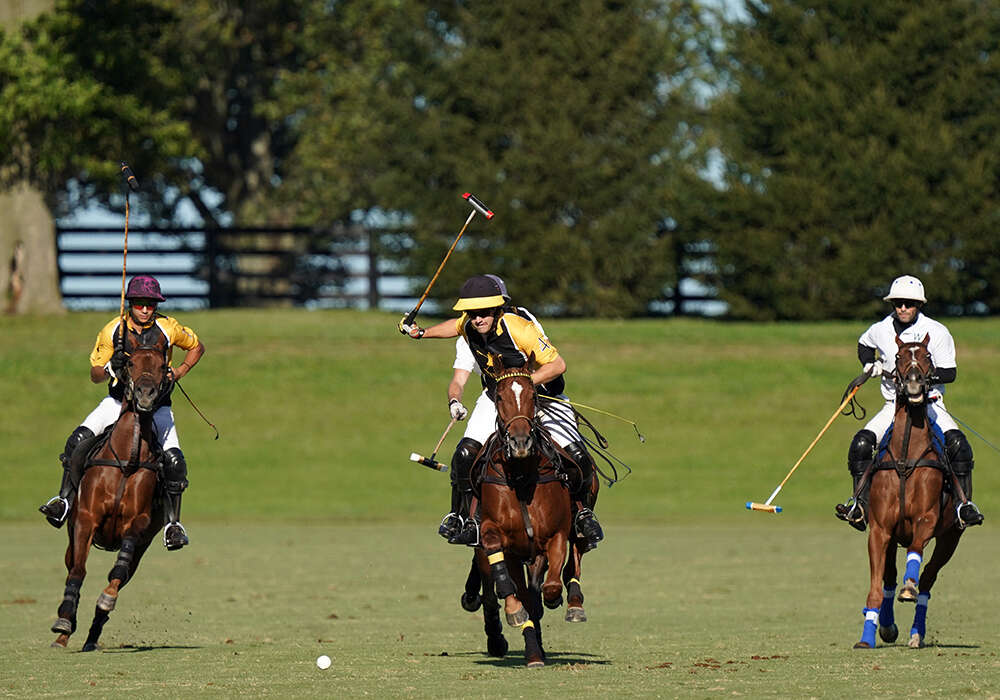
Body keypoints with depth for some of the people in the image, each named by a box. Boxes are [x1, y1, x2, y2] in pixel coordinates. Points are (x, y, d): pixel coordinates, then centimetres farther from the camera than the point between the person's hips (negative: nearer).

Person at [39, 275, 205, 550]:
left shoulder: (168, 328, -7)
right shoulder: (113, 331, -6)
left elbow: (197, 347, 12)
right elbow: (95, 375, -1)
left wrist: (179, 372, -5)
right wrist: (110, 368, -24)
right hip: (118, 400, 1)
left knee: (174, 459, -21)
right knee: (79, 439, -23)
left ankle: (173, 522, -9)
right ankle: (64, 499, -17)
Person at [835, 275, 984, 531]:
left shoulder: (936, 332, -5)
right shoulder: (880, 331, 4)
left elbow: (949, 373, -7)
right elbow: (864, 345, 29)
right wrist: (870, 365, 9)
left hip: (930, 403, -3)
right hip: (894, 406, 3)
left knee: (957, 443, -27)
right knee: (861, 443, -19)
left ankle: (964, 502, -17)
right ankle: (860, 503, -11)